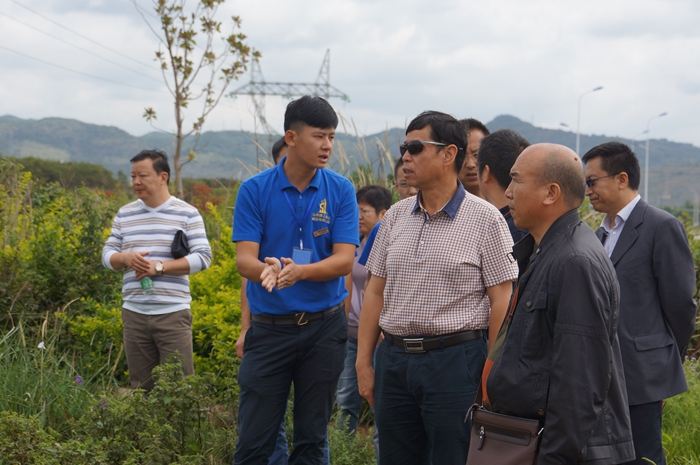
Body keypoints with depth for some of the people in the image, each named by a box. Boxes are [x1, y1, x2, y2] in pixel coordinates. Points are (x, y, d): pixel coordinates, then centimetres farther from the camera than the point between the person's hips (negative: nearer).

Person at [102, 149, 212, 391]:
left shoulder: (187, 214, -1)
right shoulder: (124, 214, 11)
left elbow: (203, 257, -8)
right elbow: (107, 255, 12)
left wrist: (160, 267, -16)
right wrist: (125, 257, -12)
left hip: (173, 314, -4)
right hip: (134, 314, 4)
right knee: (140, 386, 9)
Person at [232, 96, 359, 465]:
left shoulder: (341, 192, -1)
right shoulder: (255, 191, -4)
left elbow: (344, 260, -8)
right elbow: (244, 259, -9)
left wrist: (299, 271, -27)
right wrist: (266, 269, -33)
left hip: (324, 327, 1)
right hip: (269, 327, -1)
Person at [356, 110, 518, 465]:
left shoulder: (484, 219, -5)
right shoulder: (396, 217, 11)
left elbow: (502, 302, -7)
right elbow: (375, 292, 13)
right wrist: (364, 362, 9)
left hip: (455, 360, -5)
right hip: (394, 360, 5)